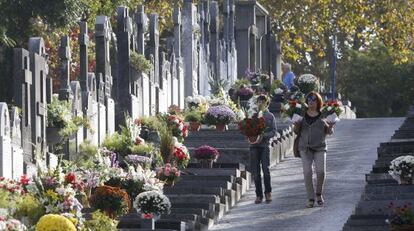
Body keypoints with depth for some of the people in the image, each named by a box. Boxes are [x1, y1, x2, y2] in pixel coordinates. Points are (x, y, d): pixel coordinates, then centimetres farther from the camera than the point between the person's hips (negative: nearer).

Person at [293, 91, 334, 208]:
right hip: (305, 147, 0)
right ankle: (310, 199, 1)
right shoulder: (302, 114, 6)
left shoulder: (323, 115, 6)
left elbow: (329, 132, 13)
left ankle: (319, 193, 14)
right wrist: (296, 126, -12)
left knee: (321, 171, -12)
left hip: (320, 147, 0)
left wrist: (330, 127, -9)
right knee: (307, 172, -7)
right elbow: (296, 131, 10)